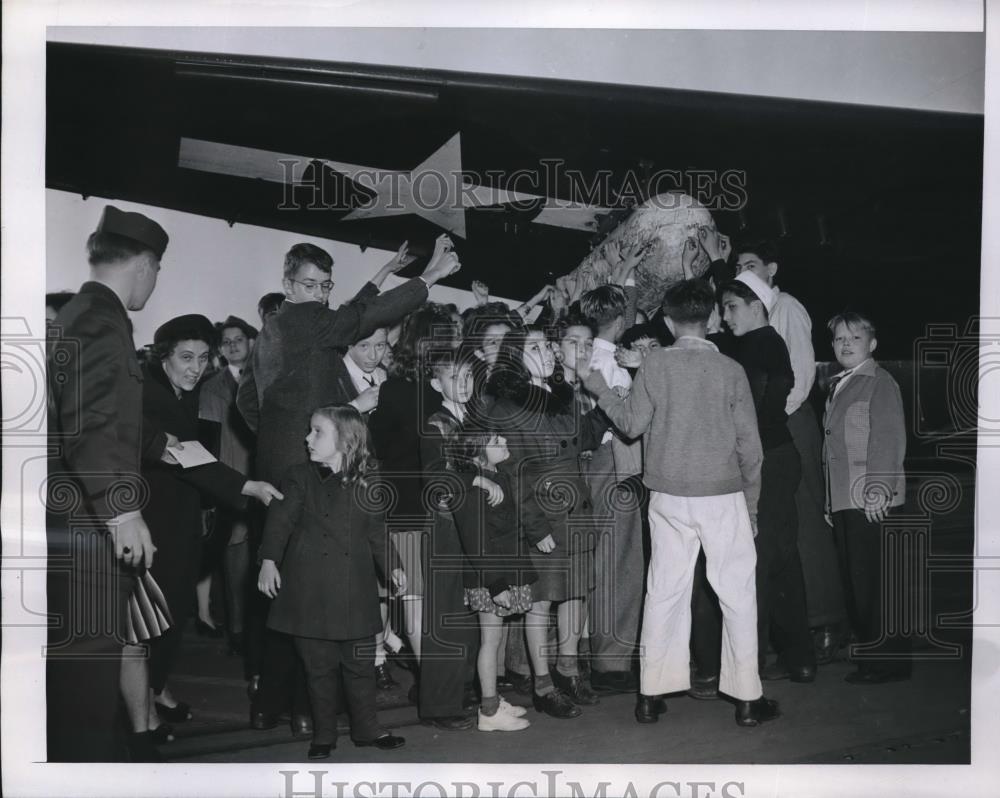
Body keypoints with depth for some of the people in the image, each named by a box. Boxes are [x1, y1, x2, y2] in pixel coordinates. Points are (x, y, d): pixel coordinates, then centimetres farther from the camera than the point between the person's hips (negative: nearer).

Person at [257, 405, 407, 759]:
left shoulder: (364, 483, 4)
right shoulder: (299, 477, 1)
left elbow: (377, 531, 11)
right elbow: (281, 519, -6)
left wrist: (392, 566, 3)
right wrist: (269, 561, -17)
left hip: (354, 590, 1)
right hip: (310, 592, -1)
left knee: (360, 663, 9)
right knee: (319, 666, 8)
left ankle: (366, 728, 26)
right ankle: (323, 734, 23)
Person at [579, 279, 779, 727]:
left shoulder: (653, 366, -3)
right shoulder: (730, 370, -4)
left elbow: (632, 423, 0)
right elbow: (749, 444, -2)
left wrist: (596, 385, 13)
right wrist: (751, 502, 8)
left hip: (668, 497, 2)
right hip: (723, 496, -1)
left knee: (663, 593, 9)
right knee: (737, 594, 7)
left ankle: (651, 695, 15)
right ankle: (747, 699, 13)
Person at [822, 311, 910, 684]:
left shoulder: (880, 382, -6)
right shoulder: (837, 385, 19)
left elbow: (890, 440, -15)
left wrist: (878, 491, -21)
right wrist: (830, 500, 17)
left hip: (871, 500, -8)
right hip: (844, 500, 8)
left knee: (875, 580, -4)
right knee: (854, 579, 12)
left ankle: (889, 660, 5)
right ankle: (868, 649, 23)